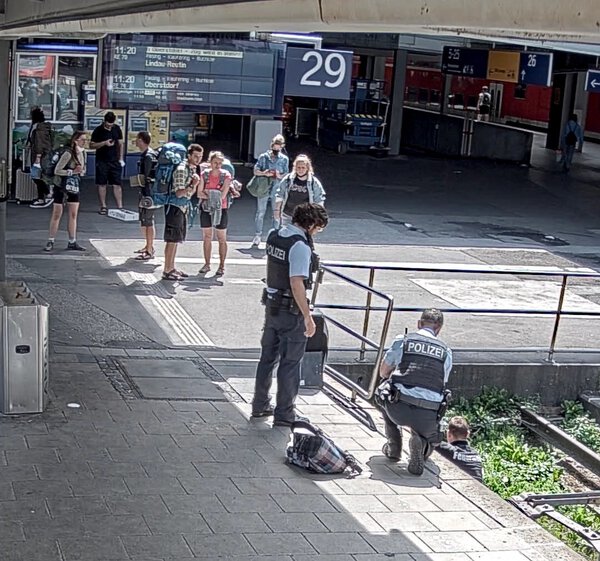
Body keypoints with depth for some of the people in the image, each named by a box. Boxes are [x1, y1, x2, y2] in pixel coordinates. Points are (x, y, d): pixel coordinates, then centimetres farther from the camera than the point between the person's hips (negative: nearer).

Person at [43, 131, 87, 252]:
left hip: (74, 187, 6)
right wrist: (72, 171, -23)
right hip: (61, 187, -6)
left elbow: (83, 170, 14)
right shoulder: (68, 154, -19)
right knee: (57, 215, 0)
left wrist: (81, 171, -9)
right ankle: (50, 242, 7)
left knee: (73, 215, 6)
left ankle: (72, 242, 13)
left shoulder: (83, 153, 2)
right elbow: (57, 171, -20)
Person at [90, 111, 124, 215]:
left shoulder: (117, 129, 4)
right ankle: (103, 207, 11)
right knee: (102, 184, 3)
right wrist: (104, 143, -19)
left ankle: (120, 206, 1)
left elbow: (120, 143, 12)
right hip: (102, 162, -2)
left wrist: (121, 158, 5)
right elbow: (91, 145, -5)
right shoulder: (98, 130, -6)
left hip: (114, 161, 2)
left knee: (117, 184, 0)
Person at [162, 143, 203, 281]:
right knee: (172, 240, -7)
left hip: (183, 207, 9)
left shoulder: (193, 168, 10)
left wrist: (195, 184, -1)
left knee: (177, 239, 14)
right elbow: (179, 193, -21)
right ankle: (167, 271, -3)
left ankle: (171, 268, 21)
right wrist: (192, 186, -32)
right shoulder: (181, 169, -18)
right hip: (174, 206, -9)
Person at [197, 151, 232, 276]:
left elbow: (223, 195, -15)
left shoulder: (226, 175, -7)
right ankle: (207, 264, 19)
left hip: (220, 209, -3)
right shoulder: (204, 174, 0)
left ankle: (221, 266, 9)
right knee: (206, 237, 9)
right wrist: (212, 196, -17)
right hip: (206, 209, 3)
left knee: (222, 239, 3)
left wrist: (207, 193, -12)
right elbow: (199, 194, -4)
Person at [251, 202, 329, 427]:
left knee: (268, 356, 19)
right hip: (291, 311, -8)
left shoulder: (274, 236, 4)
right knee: (290, 363, 4)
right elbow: (297, 283, -26)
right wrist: (308, 317, -23)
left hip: (271, 305, 8)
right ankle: (284, 414, 11)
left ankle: (260, 405, 30)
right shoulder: (300, 246, -22)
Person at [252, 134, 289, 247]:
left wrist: (280, 176, -18)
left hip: (277, 190, 1)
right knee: (260, 212, 3)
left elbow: (286, 175, 4)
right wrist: (264, 173, -19)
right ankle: (258, 235, 10)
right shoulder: (263, 157, 1)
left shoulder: (284, 159, 3)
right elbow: (256, 171, 1)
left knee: (277, 213, 5)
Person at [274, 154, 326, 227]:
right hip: (287, 216, 2)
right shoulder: (287, 179, -5)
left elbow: (319, 200, 0)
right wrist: (277, 210, 6)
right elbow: (279, 195, 5)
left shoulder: (314, 182, -8)